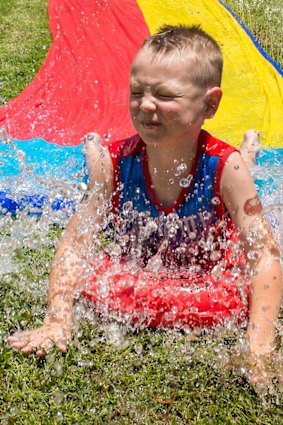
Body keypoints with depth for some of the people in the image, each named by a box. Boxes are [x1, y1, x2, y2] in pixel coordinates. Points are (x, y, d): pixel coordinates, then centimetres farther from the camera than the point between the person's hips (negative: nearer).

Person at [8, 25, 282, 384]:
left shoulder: (223, 167, -29)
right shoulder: (116, 162, -24)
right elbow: (74, 243, -22)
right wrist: (56, 323, -33)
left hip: (210, 277, 1)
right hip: (132, 271, 0)